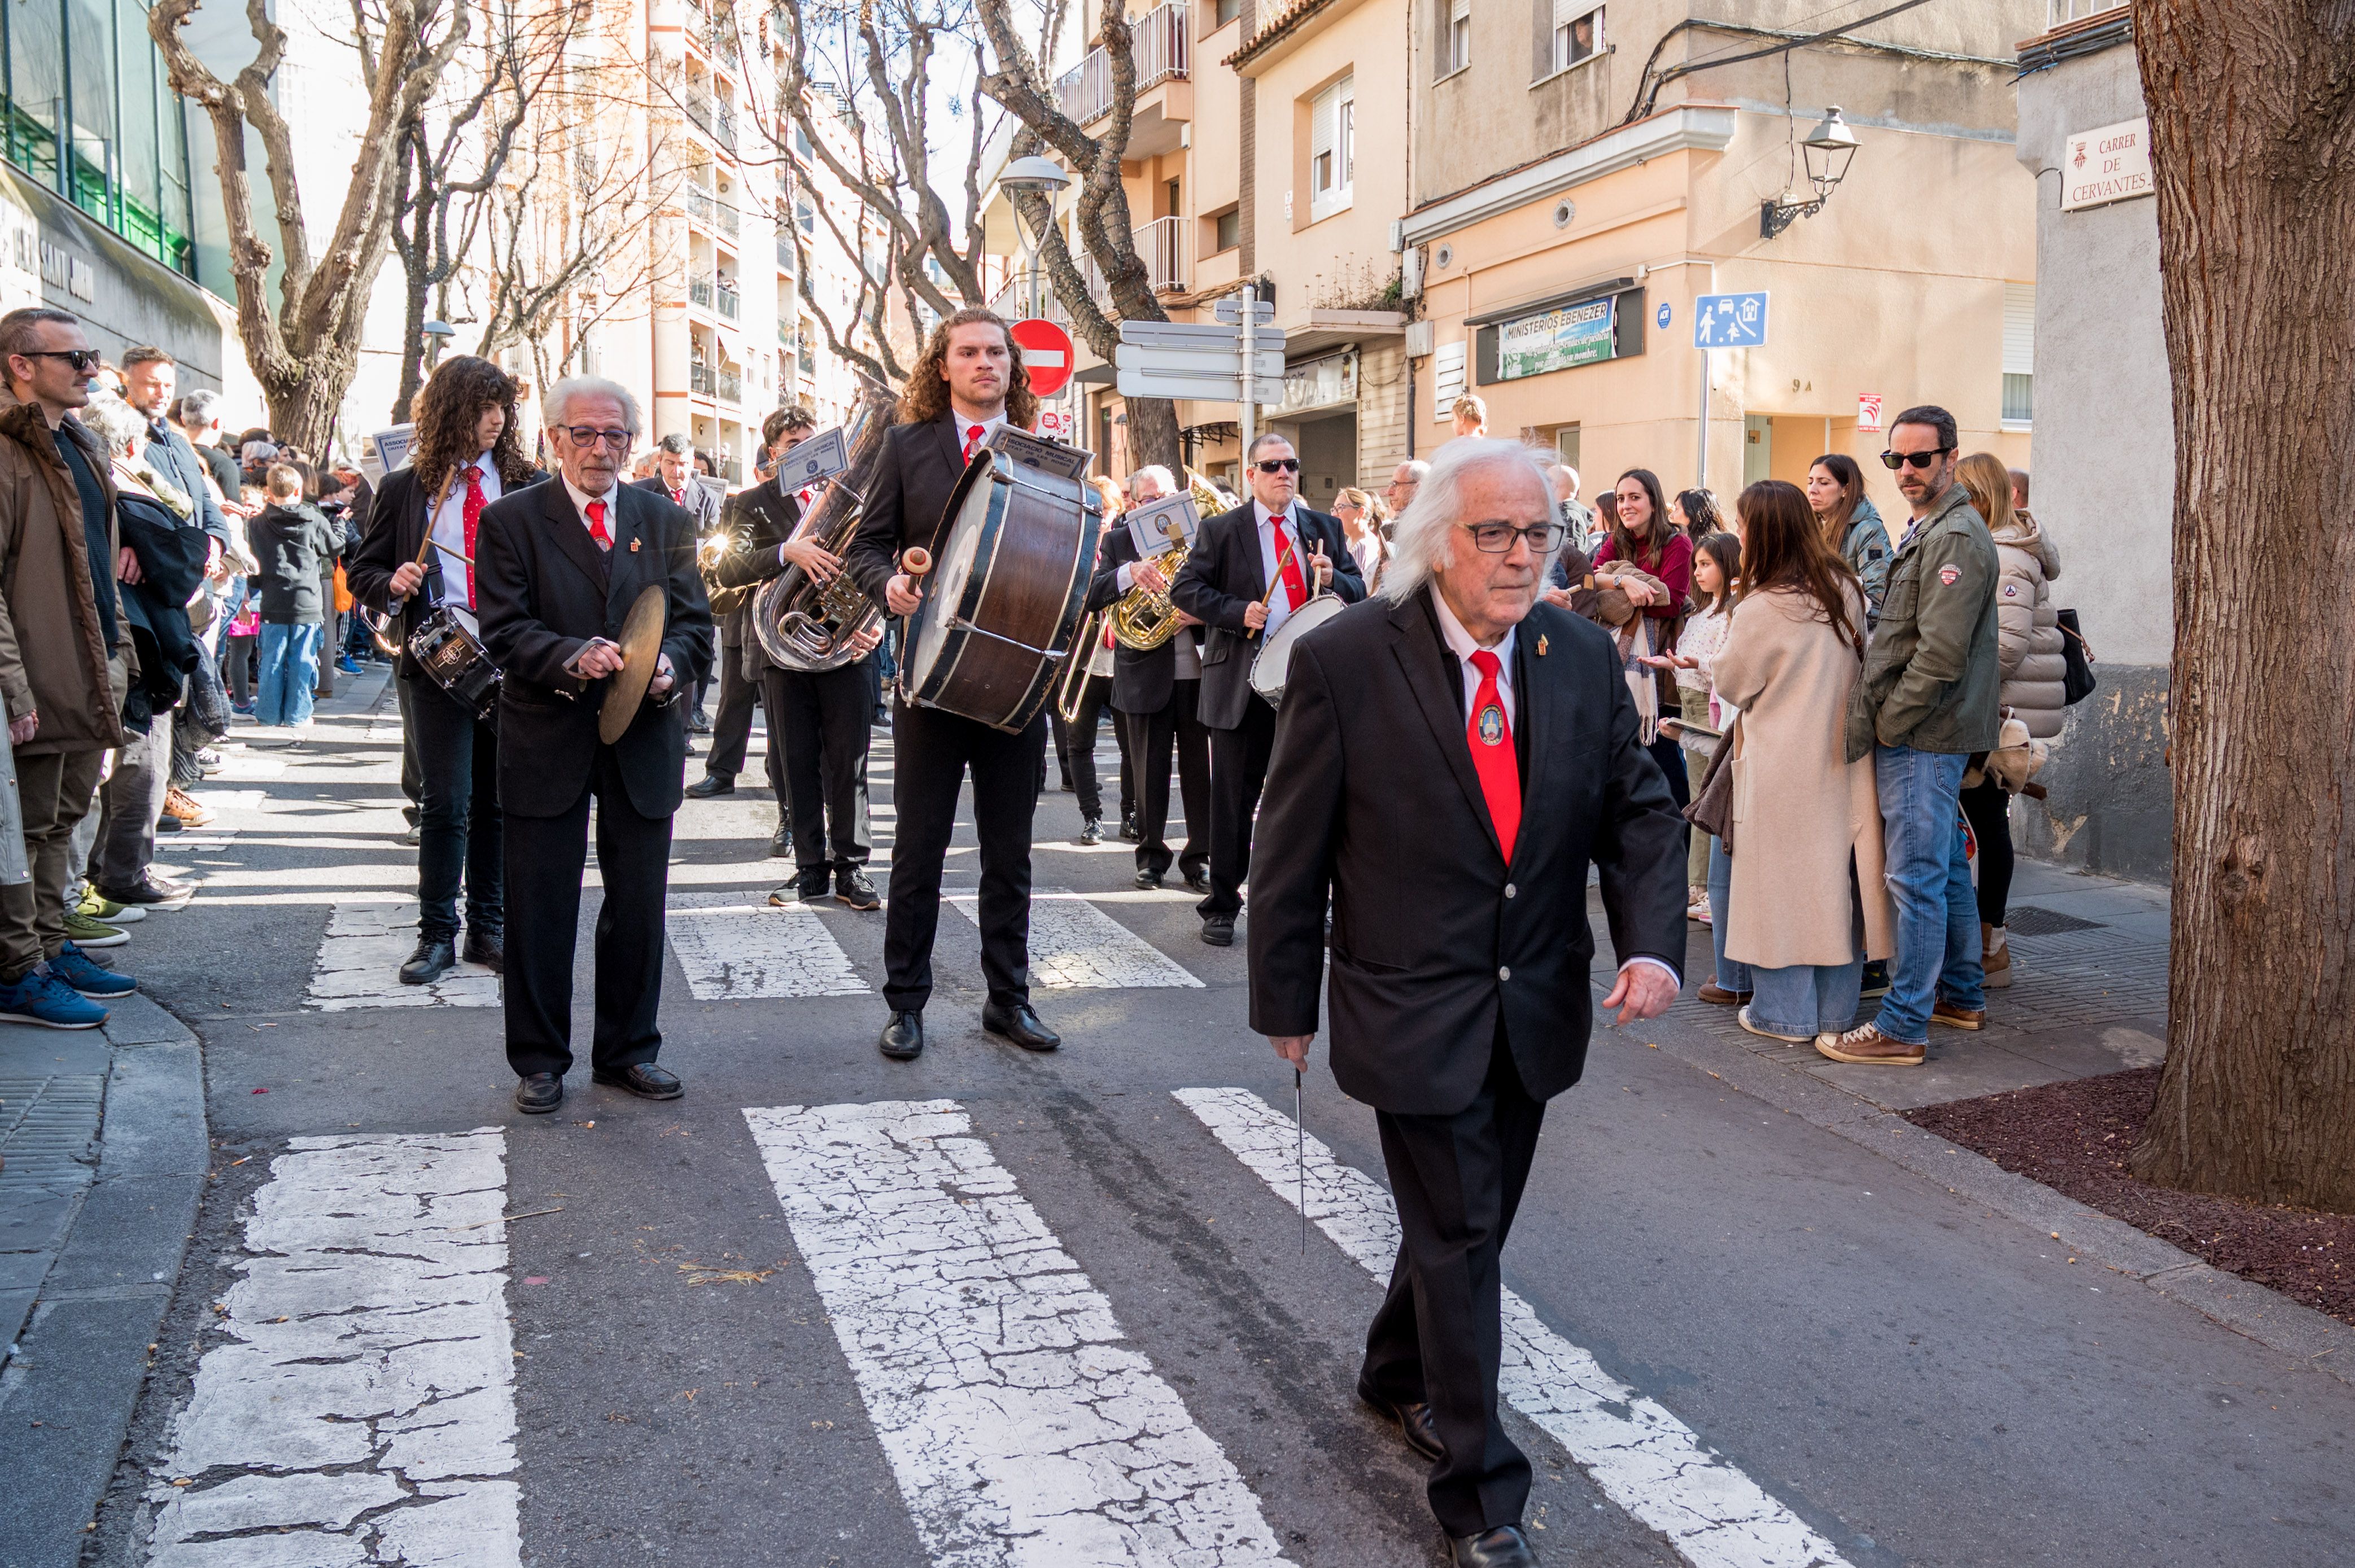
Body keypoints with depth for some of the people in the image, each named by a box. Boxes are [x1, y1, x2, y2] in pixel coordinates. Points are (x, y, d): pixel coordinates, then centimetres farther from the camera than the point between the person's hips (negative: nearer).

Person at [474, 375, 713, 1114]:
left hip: (645, 741, 3)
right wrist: (570, 659, -26)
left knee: (639, 905, 10)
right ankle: (539, 1060, 19)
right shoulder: (512, 519, 0)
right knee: (541, 908, 5)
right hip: (547, 742, -2)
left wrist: (670, 667, -16)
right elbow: (505, 629, -8)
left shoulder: (667, 520, 10)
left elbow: (694, 622, 5)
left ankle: (627, 1050, 25)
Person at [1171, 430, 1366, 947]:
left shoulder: (1325, 529, 12)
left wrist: (1333, 579, -9)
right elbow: (1185, 589, -3)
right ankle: (1222, 905, 15)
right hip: (1242, 682, -3)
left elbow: (1359, 591, 12)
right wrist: (1238, 611, -16)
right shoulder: (1220, 530, 2)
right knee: (1234, 798, 4)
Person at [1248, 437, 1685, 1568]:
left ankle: (1398, 1375, 48)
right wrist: (1287, 1006, -4)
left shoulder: (1584, 657, -1)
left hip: (1537, 1009, 5)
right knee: (1460, 1239, 1)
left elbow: (1638, 812, 4)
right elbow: (1291, 851, -8)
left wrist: (1653, 943, -13)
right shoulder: (1344, 660, -14)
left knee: (1473, 1221, 21)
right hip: (1414, 1012, -5)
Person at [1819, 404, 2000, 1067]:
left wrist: (1885, 725, -14)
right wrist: (1880, 718, 14)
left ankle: (1904, 1025, -2)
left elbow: (1941, 654, -22)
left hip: (1923, 737, -11)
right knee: (1947, 867, 18)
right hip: (1933, 734, 11)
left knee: (1918, 876, -7)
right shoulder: (1928, 531, 18)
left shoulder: (1954, 536, -15)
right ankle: (1962, 994, 31)